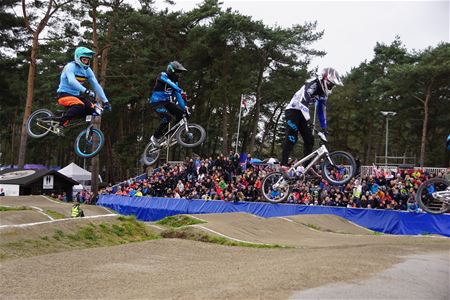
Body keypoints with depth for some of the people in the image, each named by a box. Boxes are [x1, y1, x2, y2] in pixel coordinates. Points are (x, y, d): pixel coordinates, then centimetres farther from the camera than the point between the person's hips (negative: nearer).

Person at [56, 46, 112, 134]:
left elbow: (96, 85, -2)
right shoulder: (70, 67, -16)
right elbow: (72, 81, -35)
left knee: (92, 109, -18)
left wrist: (105, 101, -12)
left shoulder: (87, 70, 3)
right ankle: (61, 125, -23)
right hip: (64, 94, -6)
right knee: (79, 106, -35)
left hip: (76, 95, 6)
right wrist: (86, 91, -47)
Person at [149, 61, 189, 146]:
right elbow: (169, 83, -35)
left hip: (166, 102, 7)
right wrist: (180, 91, -49)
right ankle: (155, 137, -12)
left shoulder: (175, 81, 6)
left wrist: (185, 108, -6)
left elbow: (178, 96, 4)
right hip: (156, 102, -7)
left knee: (181, 113, -12)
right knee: (167, 118, -28)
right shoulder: (163, 76, -14)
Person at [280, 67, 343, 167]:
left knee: (309, 140, 0)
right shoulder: (312, 85, -22)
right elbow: (303, 102, -35)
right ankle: (283, 164, -19)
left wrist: (324, 128, 6)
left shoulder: (324, 93, 4)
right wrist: (308, 120, -44)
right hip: (292, 110, -8)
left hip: (302, 113, 8)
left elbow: (322, 110, 11)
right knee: (291, 138, -19)